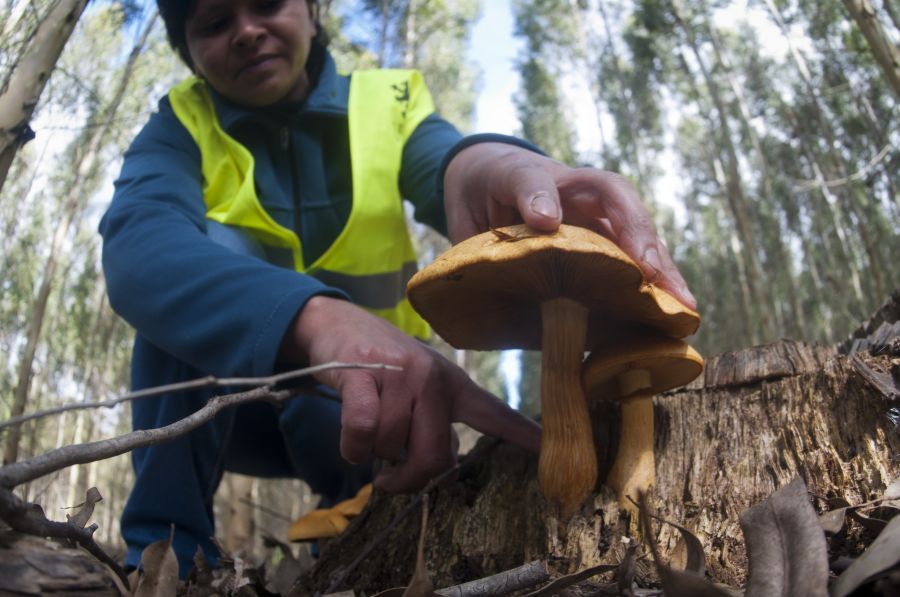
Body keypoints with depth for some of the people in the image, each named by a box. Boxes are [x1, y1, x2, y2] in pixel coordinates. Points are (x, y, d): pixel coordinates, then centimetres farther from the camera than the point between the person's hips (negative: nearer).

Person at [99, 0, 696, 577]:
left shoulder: (390, 102, -5)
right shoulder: (180, 129, -10)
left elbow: (441, 158, -30)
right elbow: (139, 249, -33)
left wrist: (481, 161, -58)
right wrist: (317, 317, -55)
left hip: (370, 389, 1)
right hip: (213, 407, -1)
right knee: (207, 252, -26)